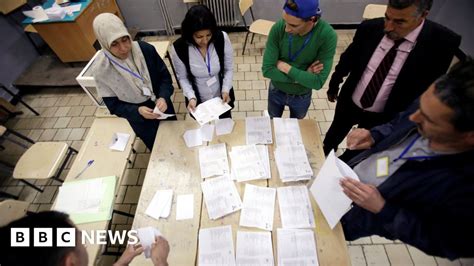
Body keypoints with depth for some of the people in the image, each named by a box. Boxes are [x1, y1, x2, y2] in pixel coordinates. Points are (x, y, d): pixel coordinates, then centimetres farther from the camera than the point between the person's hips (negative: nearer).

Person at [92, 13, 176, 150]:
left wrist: (163, 98, -28)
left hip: (162, 108, 2)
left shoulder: (145, 49, -19)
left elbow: (165, 76, -9)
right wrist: (138, 111, -32)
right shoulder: (102, 69, -20)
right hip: (140, 120, -1)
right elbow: (114, 106, -13)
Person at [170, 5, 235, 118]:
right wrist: (191, 97, -23)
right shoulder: (178, 48, -22)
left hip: (222, 97, 1)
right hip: (199, 102, 0)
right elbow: (182, 77, -8)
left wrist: (226, 90, -22)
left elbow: (229, 69, -9)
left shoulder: (222, 39, -21)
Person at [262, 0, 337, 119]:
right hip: (276, 91, 1)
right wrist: (303, 76, -27)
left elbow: (318, 82, -30)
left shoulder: (327, 36, -28)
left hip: (302, 95, 0)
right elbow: (267, 70, -27)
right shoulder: (278, 28, -25)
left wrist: (285, 67, -28)